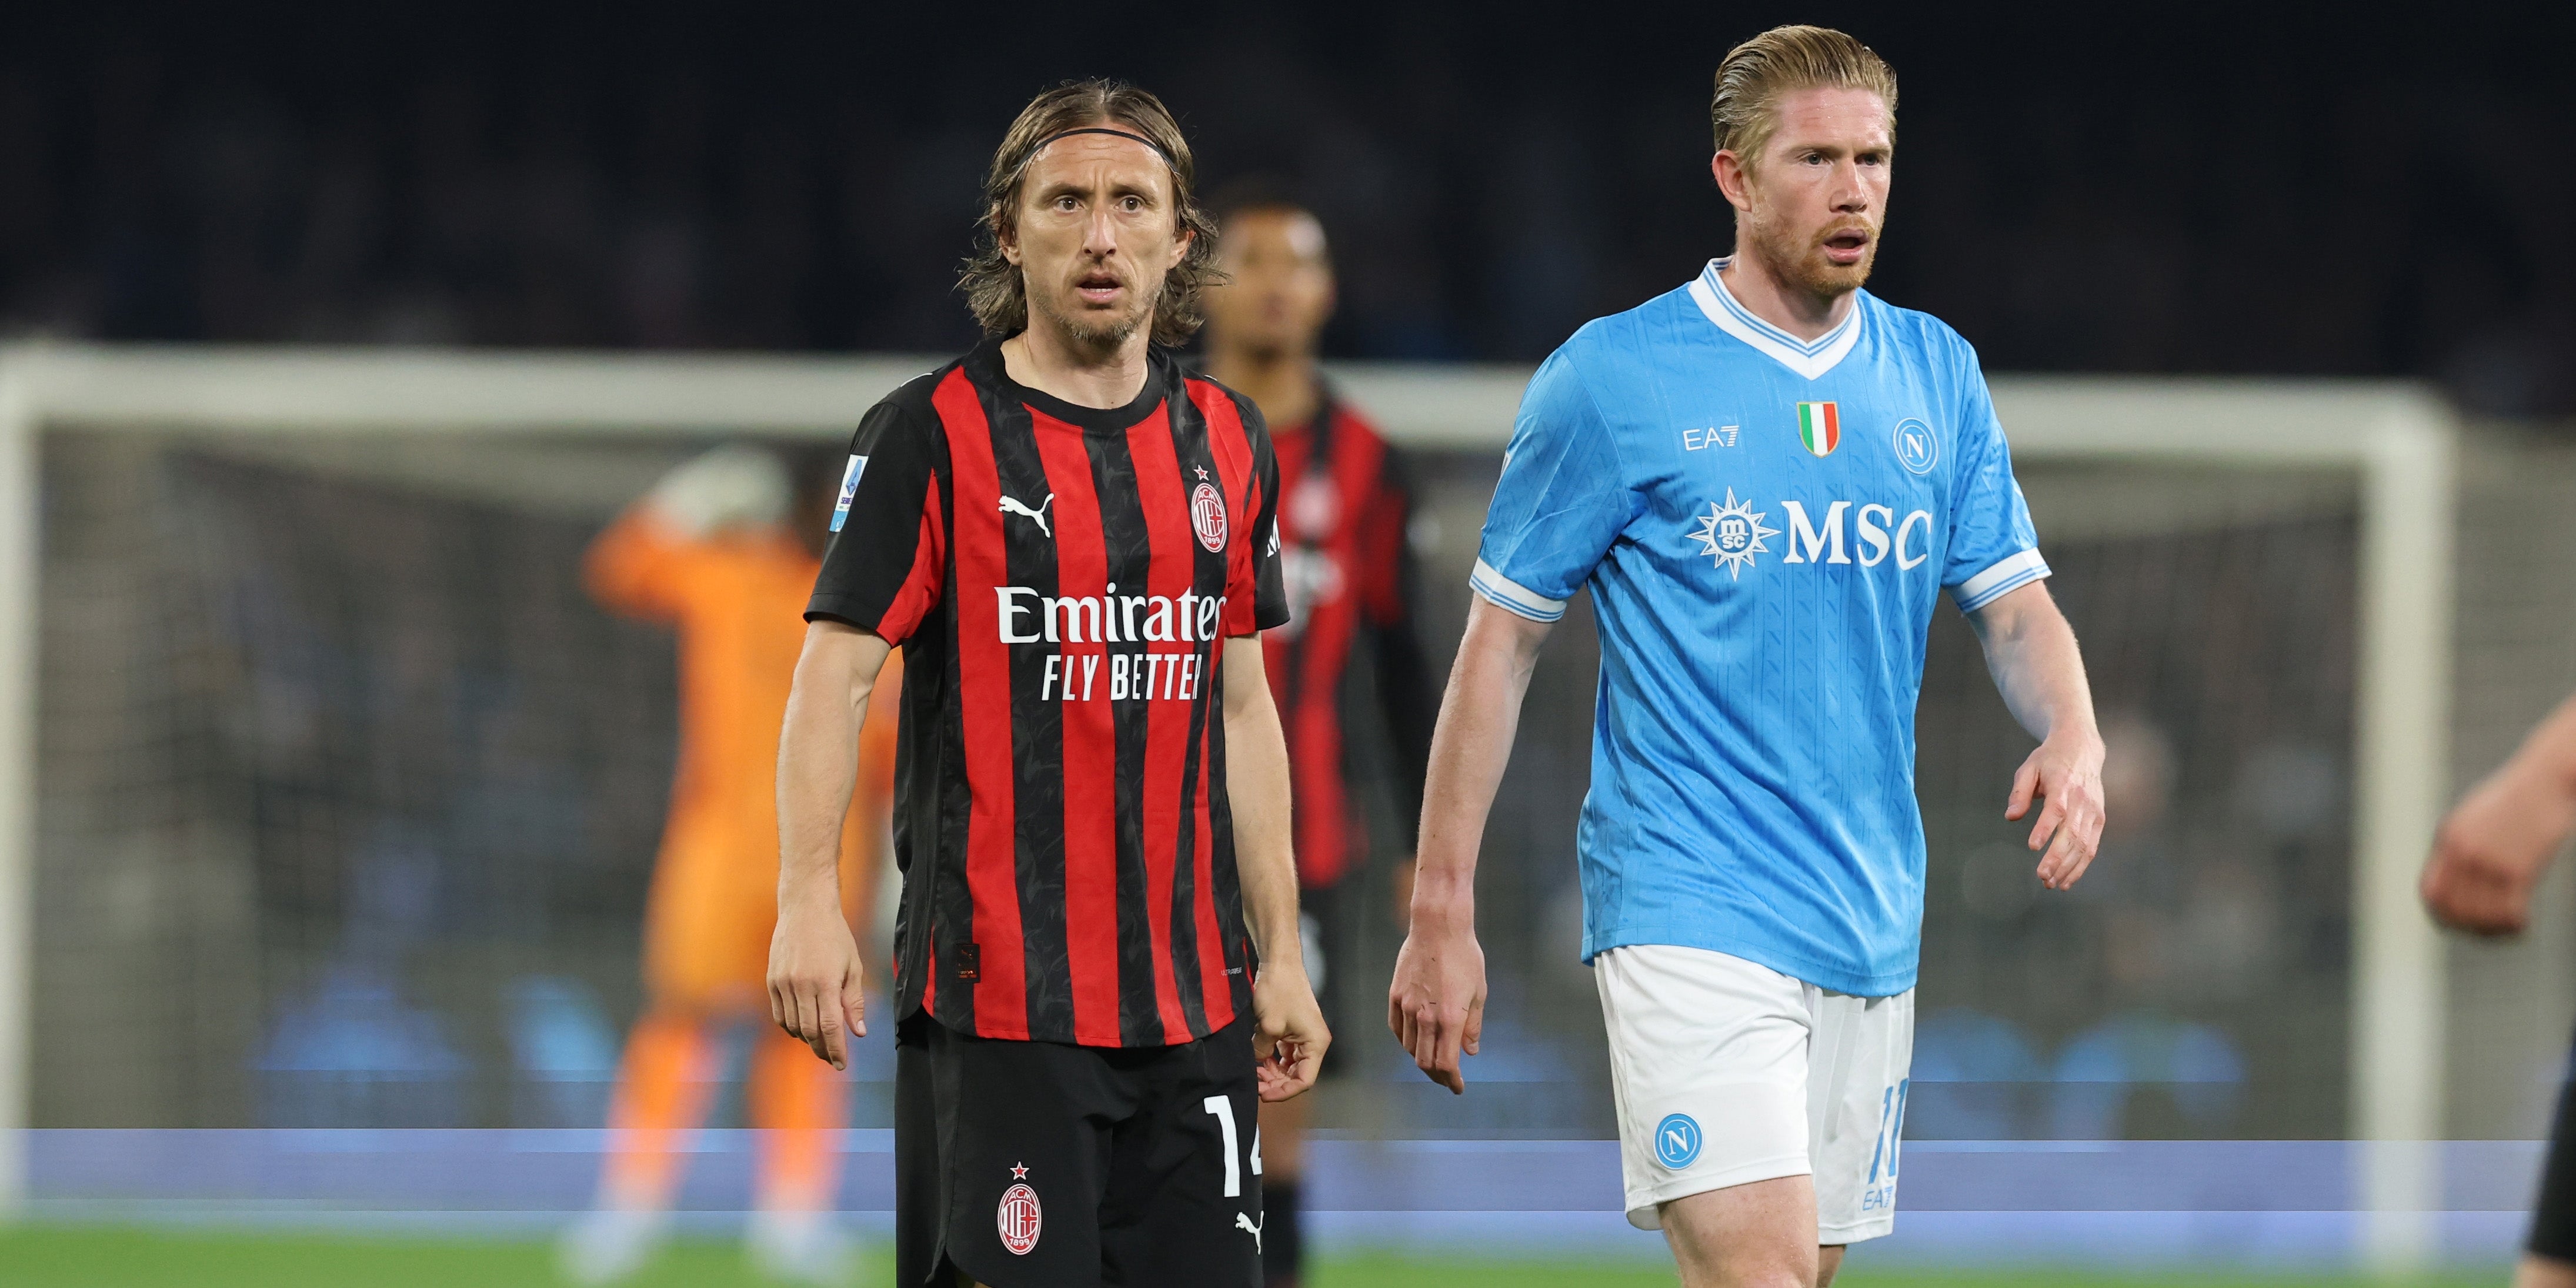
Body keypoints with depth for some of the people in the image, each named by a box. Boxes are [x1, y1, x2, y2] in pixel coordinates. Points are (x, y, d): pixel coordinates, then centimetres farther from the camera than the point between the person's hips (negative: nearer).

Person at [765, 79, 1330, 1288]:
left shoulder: (1227, 442, 12)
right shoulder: (930, 435, -4)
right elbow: (832, 678, -8)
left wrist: (1279, 955, 14)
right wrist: (806, 902, -21)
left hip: (1193, 999, 5)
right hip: (994, 997, -5)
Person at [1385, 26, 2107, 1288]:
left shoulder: (1936, 374, 11)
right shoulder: (1611, 378, -3)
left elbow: (2014, 604, 13)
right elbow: (1502, 638, 0)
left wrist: (2073, 738, -10)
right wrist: (1441, 912, -2)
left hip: (1870, 932, 5)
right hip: (1691, 905, -5)